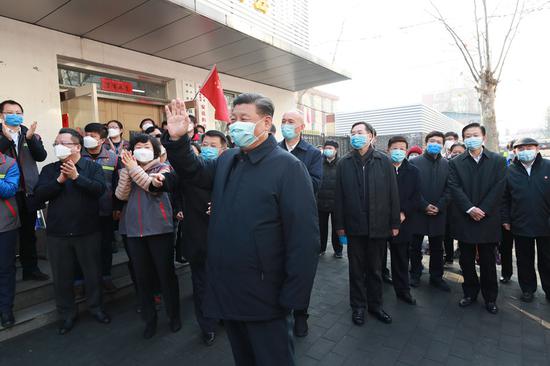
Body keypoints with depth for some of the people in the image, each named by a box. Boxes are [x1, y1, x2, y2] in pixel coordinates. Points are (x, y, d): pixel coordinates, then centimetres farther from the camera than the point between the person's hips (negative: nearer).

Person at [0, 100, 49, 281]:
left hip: (27, 192, 2)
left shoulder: (32, 135, 8)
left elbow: (41, 156, -4)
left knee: (28, 233, 12)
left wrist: (30, 138, -17)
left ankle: (31, 268, 22)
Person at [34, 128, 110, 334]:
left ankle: (96, 307, 31)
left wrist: (76, 176, -24)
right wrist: (59, 180, -18)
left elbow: (100, 189, -17)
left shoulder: (92, 167, -1)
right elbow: (39, 194, -6)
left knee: (93, 273, 11)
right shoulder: (49, 170, 7)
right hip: (57, 233, 3)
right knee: (62, 277, 13)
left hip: (88, 231, -2)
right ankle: (67, 314, 32)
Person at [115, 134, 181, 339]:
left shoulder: (162, 168, 1)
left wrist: (134, 168, -13)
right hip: (134, 230, 4)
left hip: (159, 228, -3)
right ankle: (149, 318, 27)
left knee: (166, 273, 4)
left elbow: (156, 188, -18)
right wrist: (127, 169, -11)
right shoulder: (127, 169, 12)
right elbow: (121, 195, -3)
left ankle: (174, 314, 22)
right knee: (141, 276, 10)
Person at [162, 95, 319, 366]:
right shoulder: (226, 160, 7)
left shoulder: (288, 166, -16)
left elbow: (304, 235, -19)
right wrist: (177, 139, -2)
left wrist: (294, 297, -19)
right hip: (226, 289, 7)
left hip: (263, 294, -6)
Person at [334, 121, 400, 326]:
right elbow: (339, 196, 0)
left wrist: (394, 223, -2)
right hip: (354, 226, 0)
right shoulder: (344, 163, 0)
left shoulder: (384, 161, -1)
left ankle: (375, 305, 32)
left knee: (375, 269, 15)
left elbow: (393, 193, 0)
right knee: (356, 269, 12)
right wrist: (340, 224, -2)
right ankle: (358, 306, 28)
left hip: (379, 225, 0)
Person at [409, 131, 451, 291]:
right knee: (415, 247, 9)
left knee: (437, 248, 12)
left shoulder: (446, 164, 6)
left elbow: (448, 189, 3)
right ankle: (415, 275, 23)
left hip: (438, 214, 2)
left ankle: (436, 277, 26)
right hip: (418, 212, -2)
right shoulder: (414, 162, -2)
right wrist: (424, 206, -13)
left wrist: (438, 207, -9)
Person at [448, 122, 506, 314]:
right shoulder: (456, 162, 4)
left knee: (487, 260, 9)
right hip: (464, 219, 1)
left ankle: (490, 297, 23)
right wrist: (470, 209, -15)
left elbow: (498, 188, -4)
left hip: (488, 219, -1)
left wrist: (483, 210, -13)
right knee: (466, 260, 9)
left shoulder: (498, 161, 3)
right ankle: (470, 292, 25)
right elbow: (455, 188, -4)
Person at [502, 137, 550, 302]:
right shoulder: (509, 171, 0)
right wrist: (505, 219, -1)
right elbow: (505, 198, 2)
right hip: (520, 225, 1)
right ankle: (528, 289, 29)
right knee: (524, 260, 13)